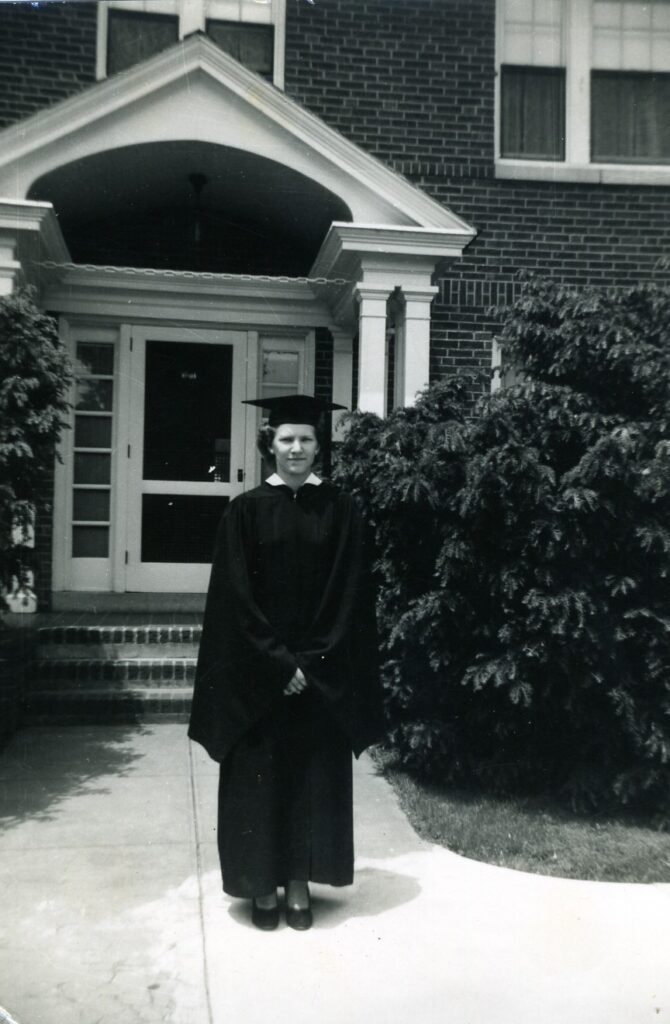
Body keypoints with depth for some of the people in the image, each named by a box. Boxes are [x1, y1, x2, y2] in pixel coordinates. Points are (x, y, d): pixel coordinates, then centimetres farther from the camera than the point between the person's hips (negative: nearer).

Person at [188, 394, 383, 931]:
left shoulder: (342, 509, 2)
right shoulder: (246, 510, -1)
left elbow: (352, 595, -2)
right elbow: (237, 597, -5)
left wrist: (314, 660, -10)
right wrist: (278, 661, -13)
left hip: (323, 673, 1)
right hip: (259, 672, -1)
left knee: (314, 774, 7)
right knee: (261, 774, 5)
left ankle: (300, 882, 20)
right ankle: (263, 883, 18)